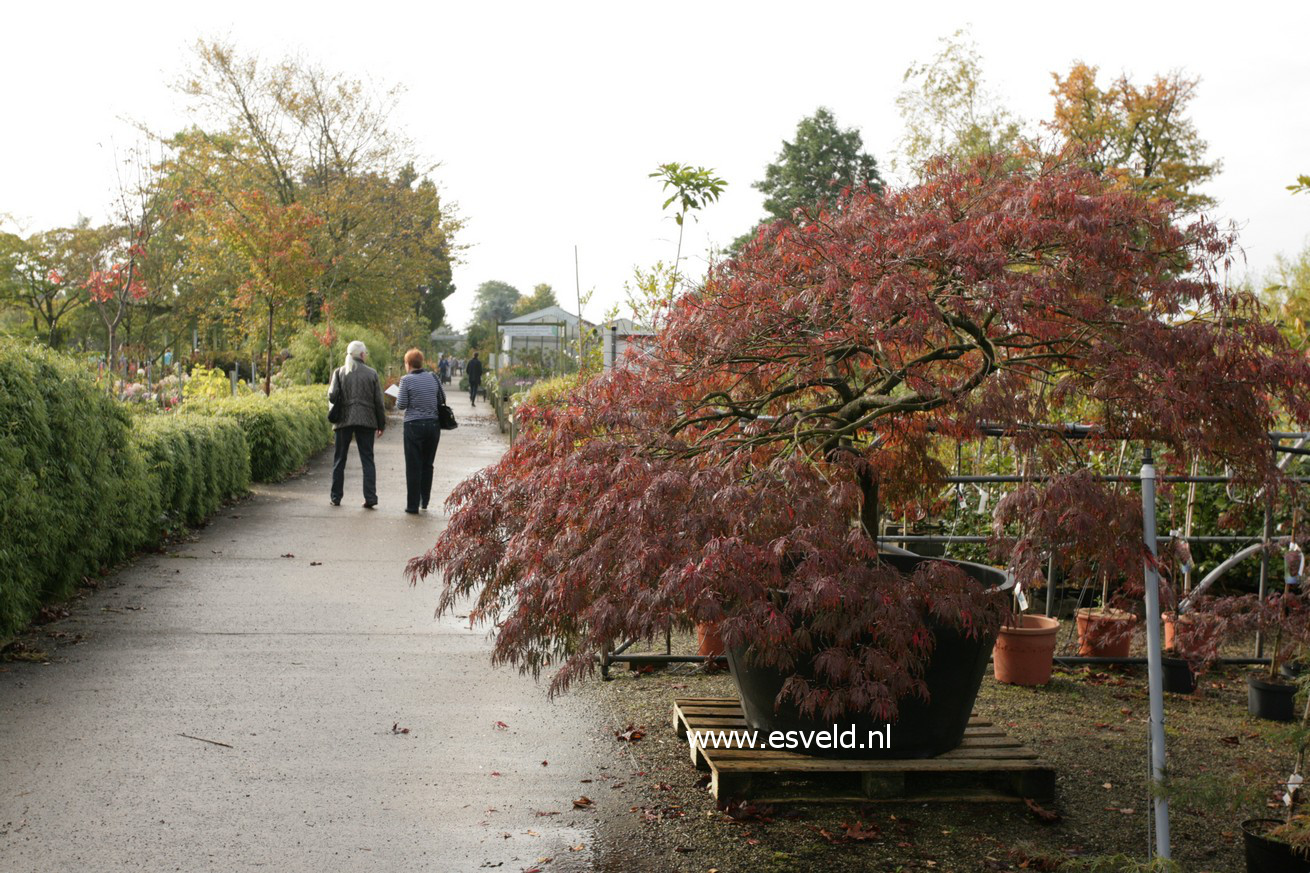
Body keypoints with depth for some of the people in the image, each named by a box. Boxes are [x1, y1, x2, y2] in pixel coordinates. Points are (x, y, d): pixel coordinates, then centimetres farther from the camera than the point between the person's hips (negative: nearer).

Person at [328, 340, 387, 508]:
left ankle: (336, 497, 12)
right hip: (366, 421, 0)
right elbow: (379, 402, 1)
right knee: (367, 460, 4)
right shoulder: (371, 373, 0)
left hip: (344, 420, 0)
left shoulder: (339, 372, 0)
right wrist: (381, 424, 8)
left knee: (339, 460, 10)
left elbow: (332, 396, -8)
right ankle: (370, 497, -5)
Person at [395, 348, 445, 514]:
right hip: (433, 424, 4)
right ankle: (425, 501, 22)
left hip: (414, 425, -4)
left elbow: (401, 405, -8)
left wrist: (398, 399, 13)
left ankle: (413, 505, 3)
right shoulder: (433, 377, 4)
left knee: (413, 466, 2)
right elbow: (442, 400, 9)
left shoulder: (407, 380, -8)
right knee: (427, 465, 15)